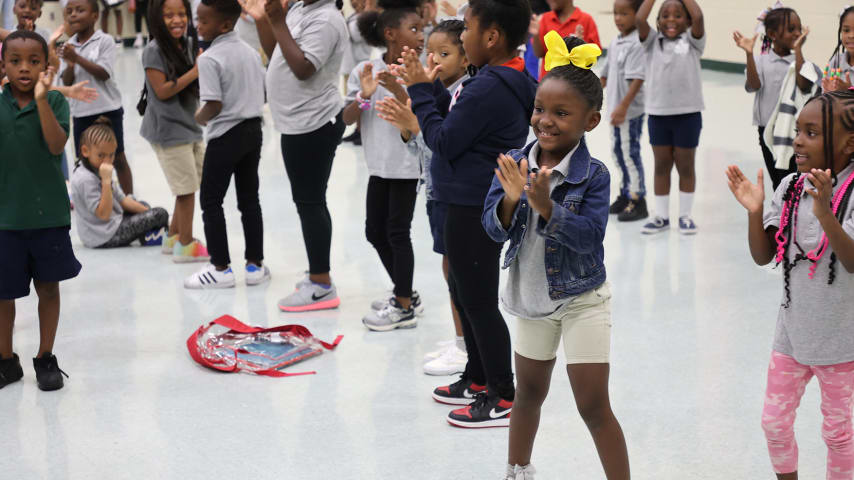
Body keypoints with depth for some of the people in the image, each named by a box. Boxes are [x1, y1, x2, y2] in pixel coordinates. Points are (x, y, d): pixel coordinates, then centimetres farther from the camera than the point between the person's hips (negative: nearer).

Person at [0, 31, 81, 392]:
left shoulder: (55, 101, -3)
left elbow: (56, 145, -19)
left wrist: (41, 99, -25)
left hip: (49, 213, -1)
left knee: (48, 286, 10)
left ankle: (46, 359, 24)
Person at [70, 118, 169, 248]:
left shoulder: (97, 170, 10)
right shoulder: (85, 179, -22)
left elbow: (122, 200, 13)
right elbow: (104, 214, -27)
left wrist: (146, 210, 4)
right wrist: (107, 180, -31)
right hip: (104, 239, -11)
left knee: (143, 205, 30)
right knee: (161, 214, -14)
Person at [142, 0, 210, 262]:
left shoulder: (190, 45, 6)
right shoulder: (154, 51, -15)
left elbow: (200, 84, 11)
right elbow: (162, 91, -19)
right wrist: (196, 71, -21)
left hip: (190, 125, 8)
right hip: (168, 129, -8)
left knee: (193, 184, 15)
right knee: (187, 187, -2)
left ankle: (174, 237, 30)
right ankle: (185, 245, 12)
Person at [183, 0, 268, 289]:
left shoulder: (210, 59, -16)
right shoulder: (251, 52, 7)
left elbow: (214, 105, -21)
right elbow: (264, 94, 9)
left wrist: (199, 118, -3)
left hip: (226, 135, -7)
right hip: (253, 130, 7)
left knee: (211, 201, 4)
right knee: (249, 199, 12)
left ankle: (221, 268, 6)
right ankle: (256, 265, 15)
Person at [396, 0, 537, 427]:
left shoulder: (489, 89, -24)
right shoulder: (507, 80, 8)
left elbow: (444, 141, -17)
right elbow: (456, 119, 16)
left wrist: (419, 90, -8)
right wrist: (429, 87, 8)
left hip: (475, 211, -11)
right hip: (470, 204, 11)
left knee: (479, 302, -1)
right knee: (464, 292, 22)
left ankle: (503, 399, 8)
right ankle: (478, 380, 35)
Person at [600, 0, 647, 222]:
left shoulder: (637, 43, -17)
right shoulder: (616, 42, 10)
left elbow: (637, 79, -21)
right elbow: (606, 73, 20)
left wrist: (623, 106, -24)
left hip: (631, 109, -9)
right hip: (617, 108, 9)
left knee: (629, 152, -4)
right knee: (617, 150, 16)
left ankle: (637, 201, 5)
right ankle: (626, 193, 29)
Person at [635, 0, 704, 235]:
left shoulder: (692, 41, 0)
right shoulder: (653, 41, 5)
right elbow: (639, 19, -11)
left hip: (687, 112, -2)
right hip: (658, 112, 2)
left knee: (685, 165, 7)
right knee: (661, 165, 11)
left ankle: (685, 215, 17)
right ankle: (662, 216, 19)